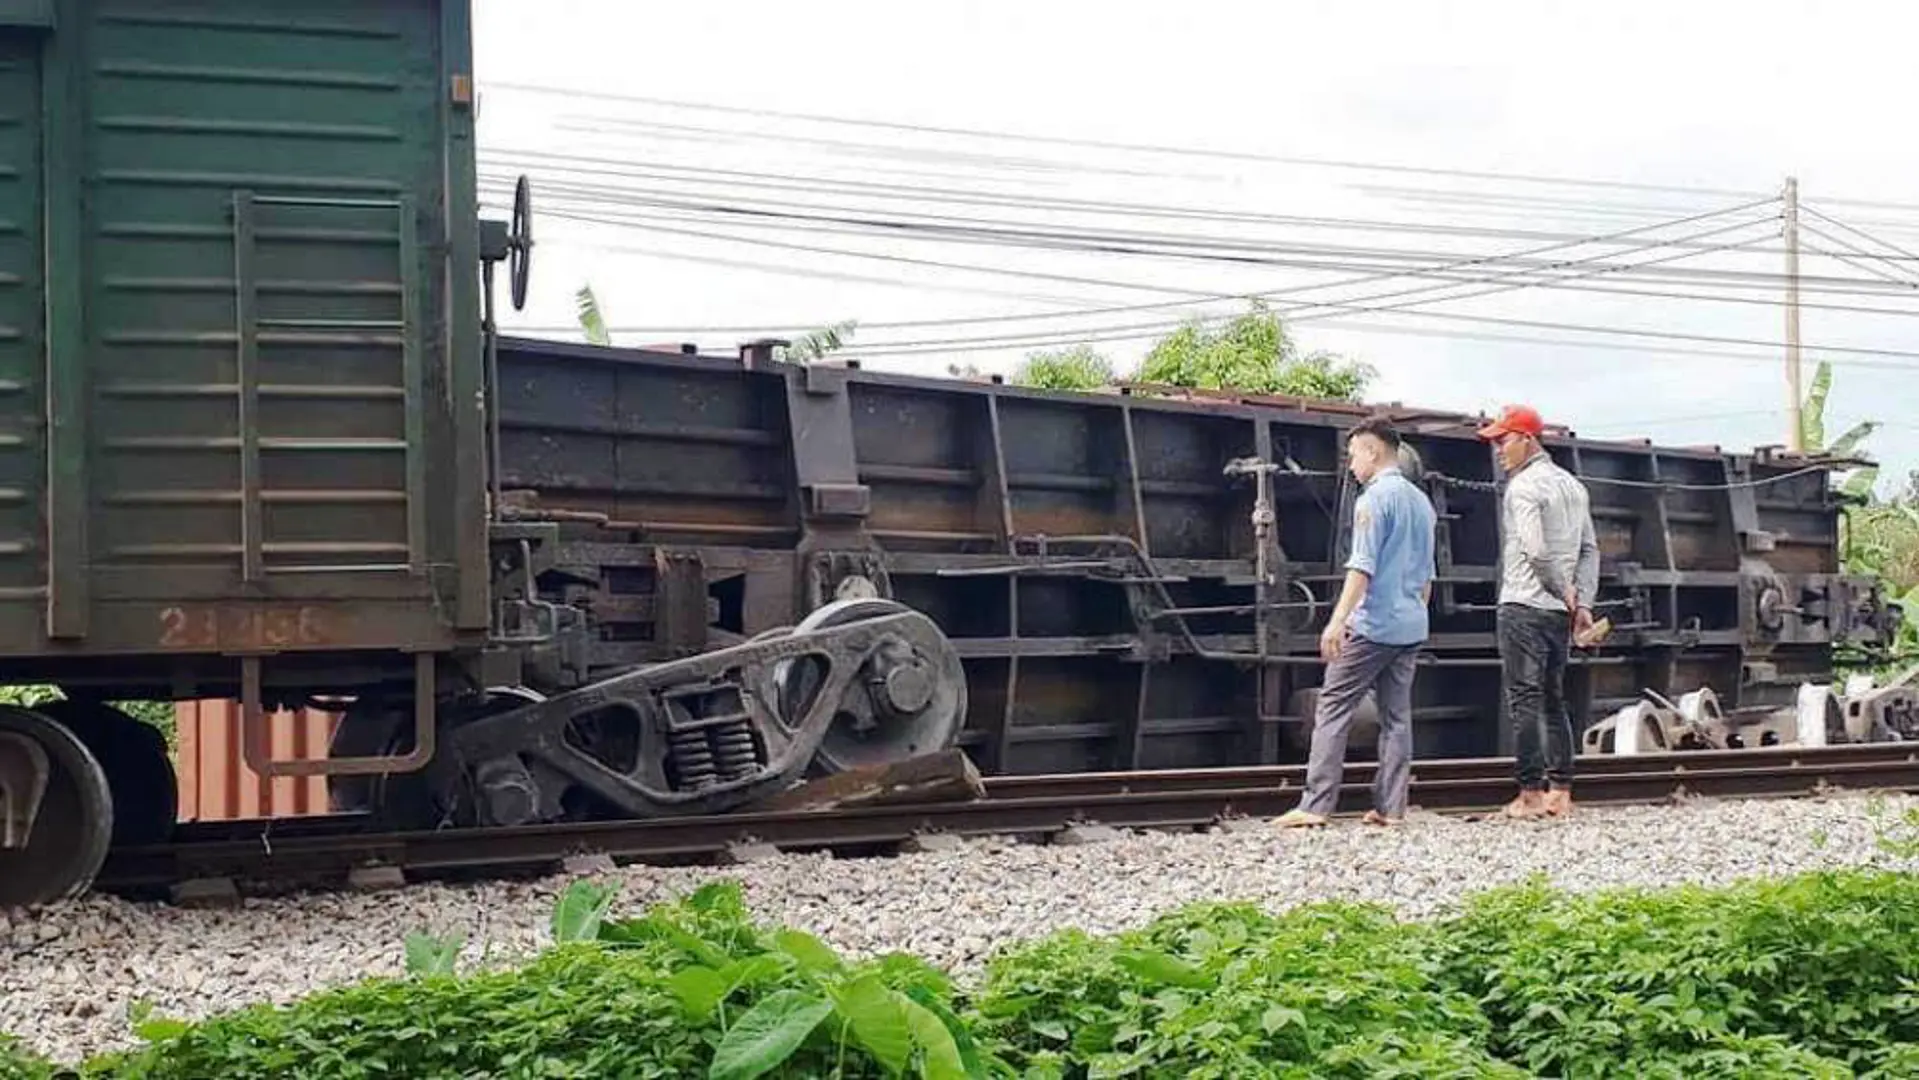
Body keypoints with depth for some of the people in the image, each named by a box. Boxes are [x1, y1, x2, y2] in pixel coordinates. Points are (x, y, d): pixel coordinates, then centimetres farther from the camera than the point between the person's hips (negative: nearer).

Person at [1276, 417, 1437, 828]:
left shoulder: (1375, 498, -9)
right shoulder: (1422, 501, 17)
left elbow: (1363, 566, -18)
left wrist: (1338, 620, -22)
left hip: (1373, 625, -8)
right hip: (1411, 628, 8)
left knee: (1333, 709, -5)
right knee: (1397, 716, 8)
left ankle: (1315, 805, -9)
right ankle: (1390, 808, 6)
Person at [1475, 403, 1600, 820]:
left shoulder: (1523, 486, -10)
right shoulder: (1572, 485, 16)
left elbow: (1536, 550, -19)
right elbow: (1589, 550, 13)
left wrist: (1564, 590, -7)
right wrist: (1582, 601, 9)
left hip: (1524, 606, -8)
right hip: (1560, 612, 8)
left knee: (1525, 700, -6)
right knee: (1553, 699, 12)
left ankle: (1531, 794, -7)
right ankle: (1560, 793, 10)